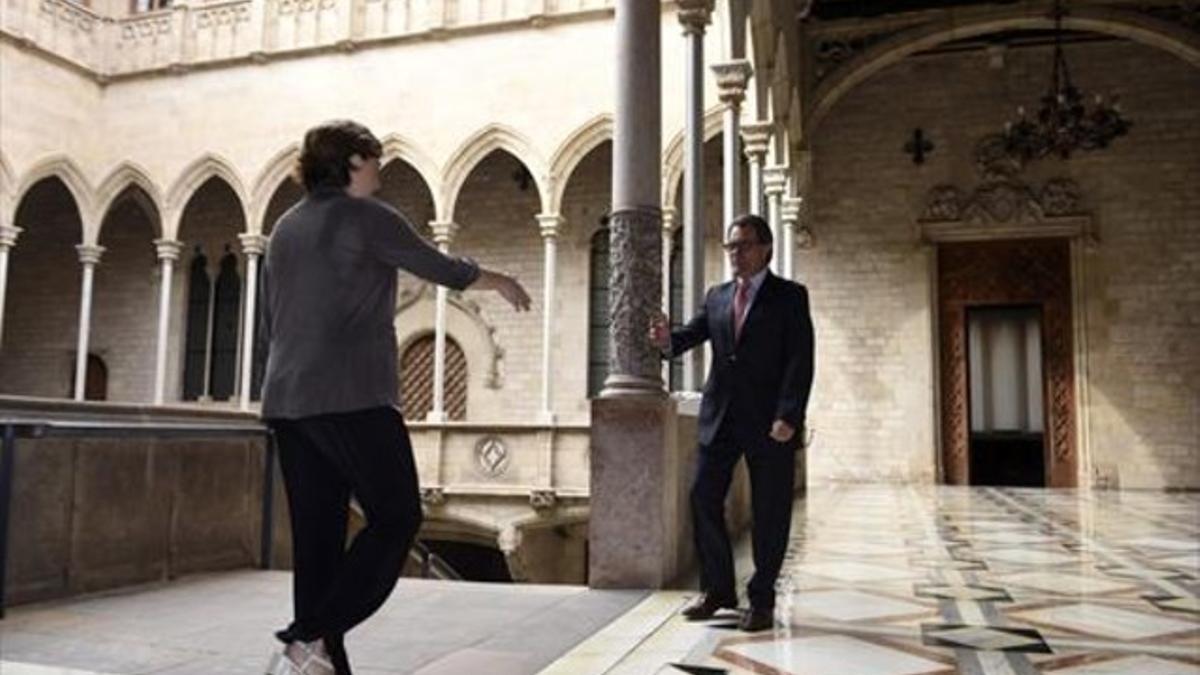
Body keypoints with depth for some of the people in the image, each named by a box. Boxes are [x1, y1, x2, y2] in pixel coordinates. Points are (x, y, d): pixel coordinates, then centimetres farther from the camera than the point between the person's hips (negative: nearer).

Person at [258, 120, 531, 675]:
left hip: (286, 401, 8)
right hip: (353, 398, -8)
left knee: (316, 536, 8)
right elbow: (441, 268, 7)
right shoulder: (365, 217, -2)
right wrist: (500, 282, 23)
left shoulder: (285, 229, 19)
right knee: (395, 518, -2)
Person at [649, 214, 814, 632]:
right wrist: (667, 339, -20)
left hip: (770, 422, -4)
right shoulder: (717, 296, 14)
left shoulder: (790, 296, 0)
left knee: (769, 512, 3)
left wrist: (788, 417, -18)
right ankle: (717, 590, 19)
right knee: (703, 499, 3)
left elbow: (800, 361, -8)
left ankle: (762, 601, 17)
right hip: (720, 418, 4)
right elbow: (694, 333, 4)